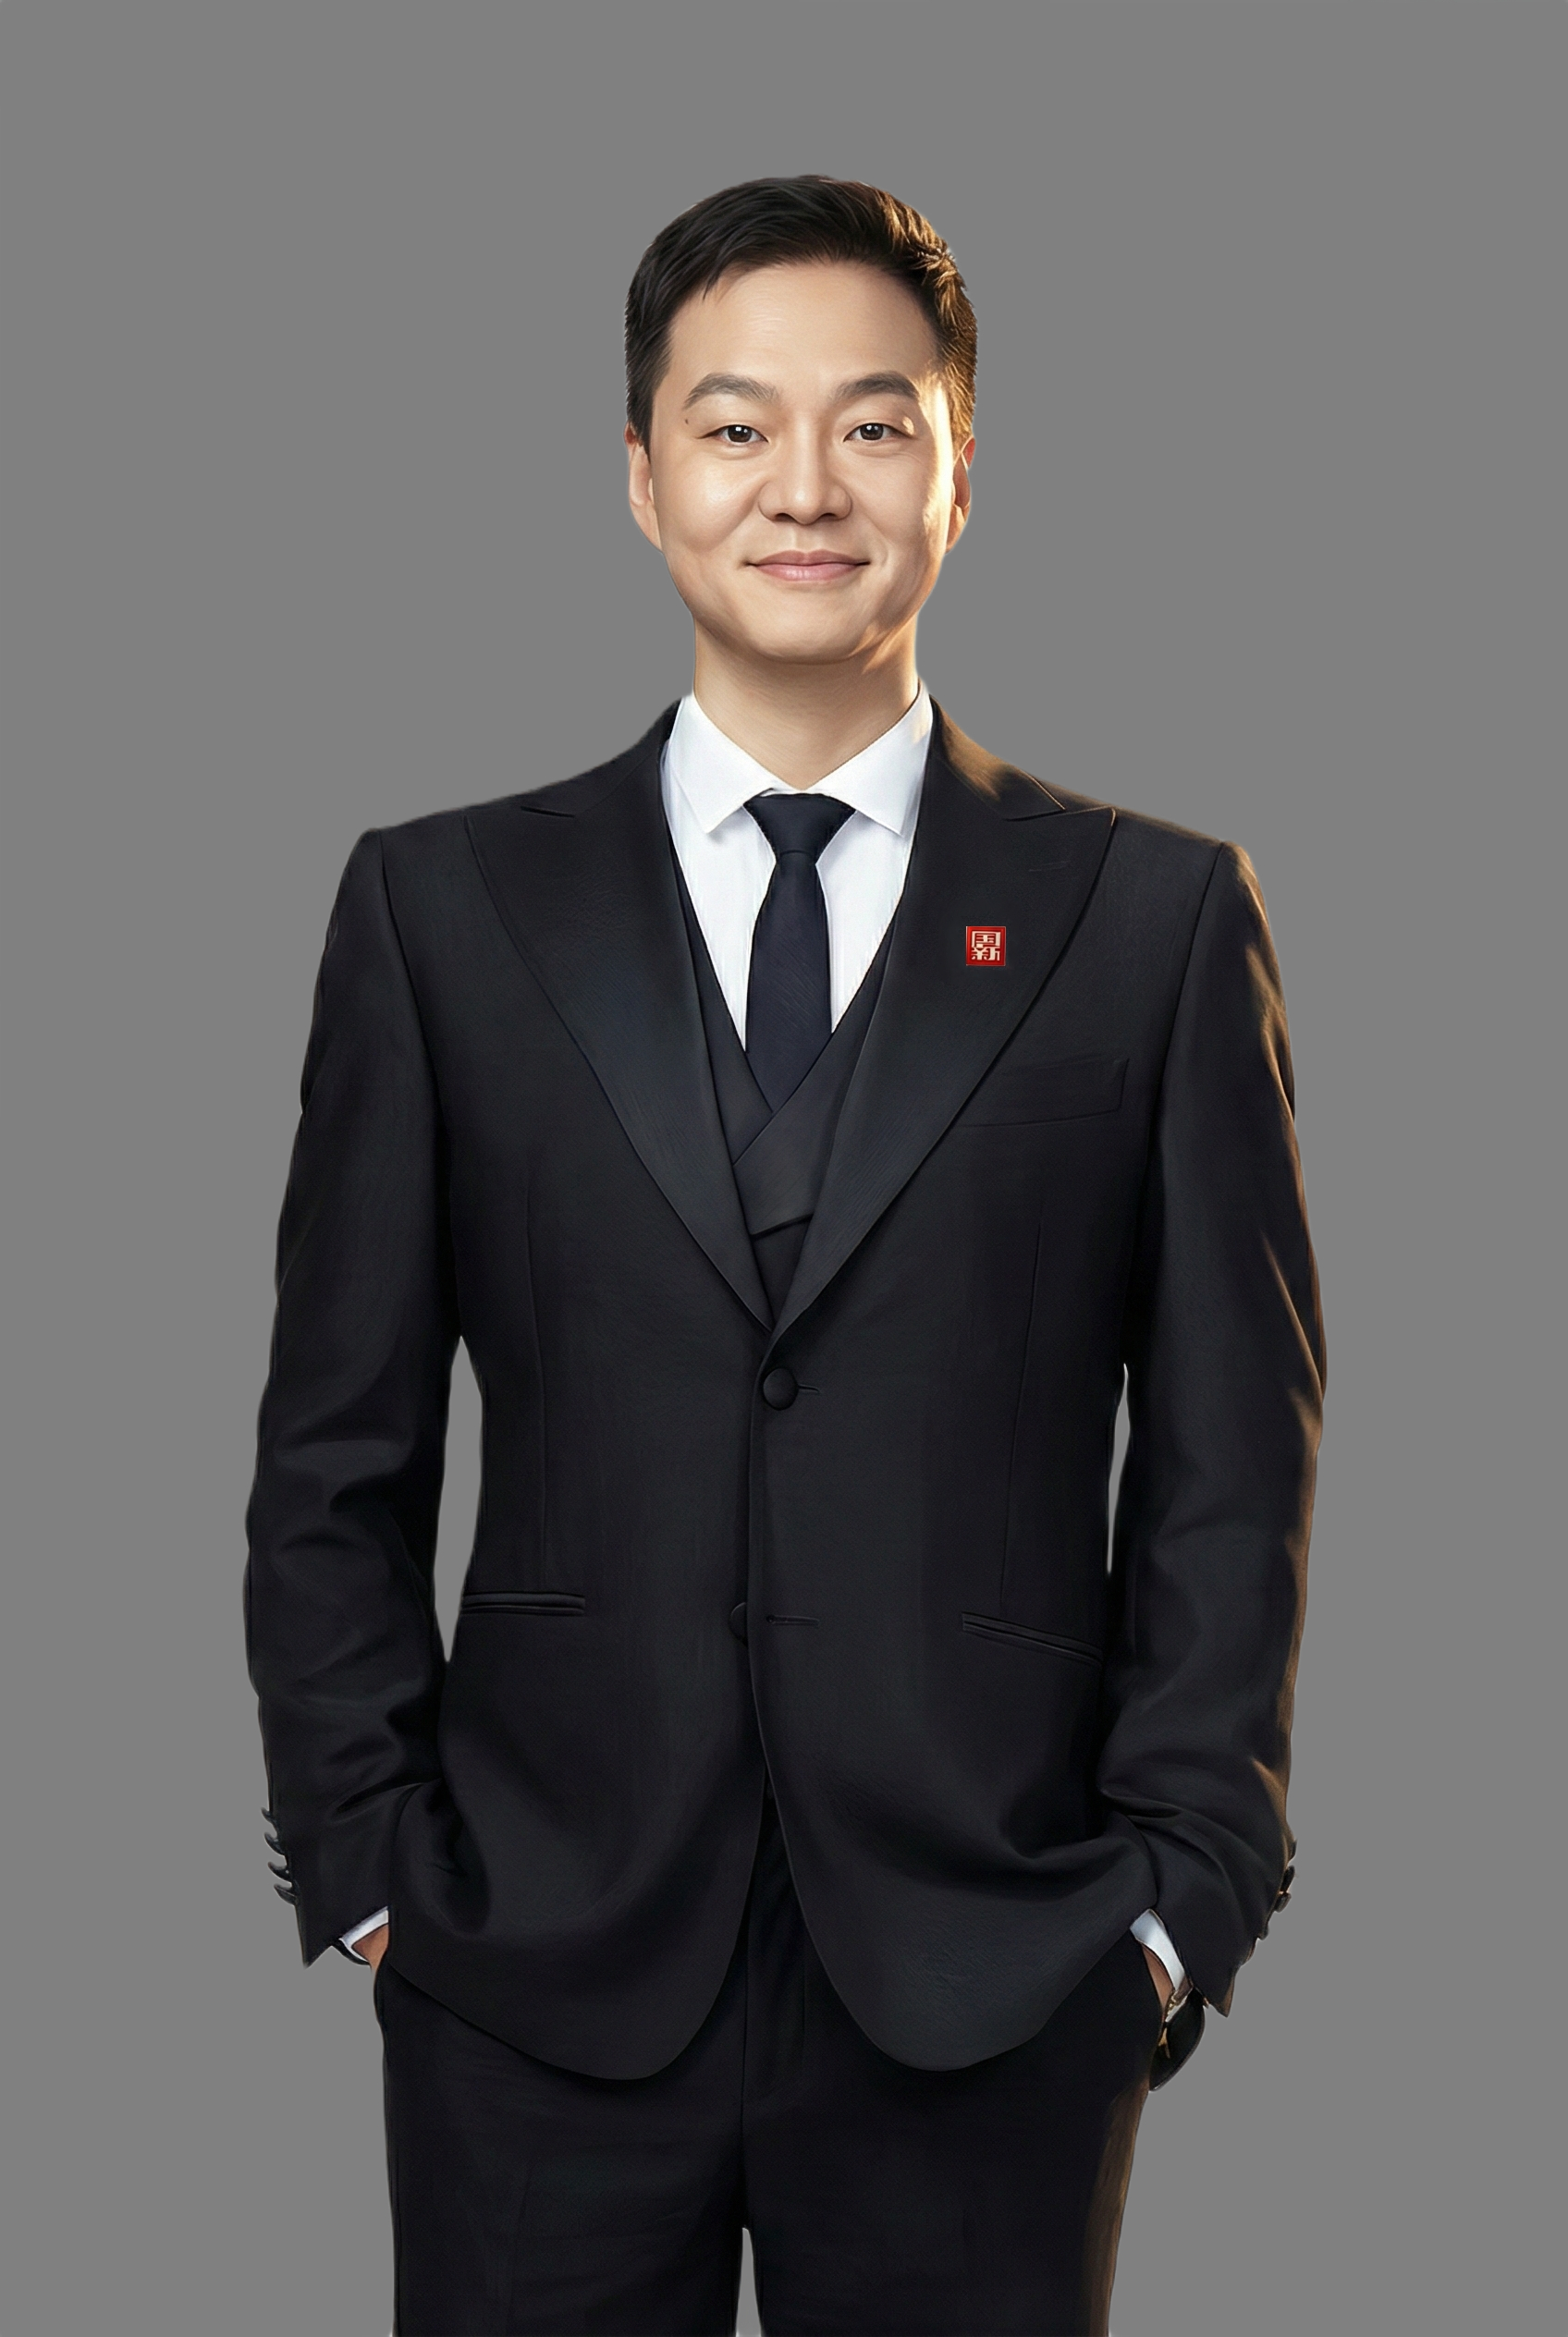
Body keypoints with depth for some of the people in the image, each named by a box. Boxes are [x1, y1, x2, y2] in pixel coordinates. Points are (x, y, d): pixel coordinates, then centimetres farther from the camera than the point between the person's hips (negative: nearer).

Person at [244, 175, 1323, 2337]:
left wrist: (1179, 1896, -2)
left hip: (988, 1997, 0)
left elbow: (1230, 1468, 4)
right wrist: (368, 1870, 0)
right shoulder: (444, 909, 5)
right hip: (540, 1986, 1)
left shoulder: (1158, 919, 3)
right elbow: (335, 1460, 6)